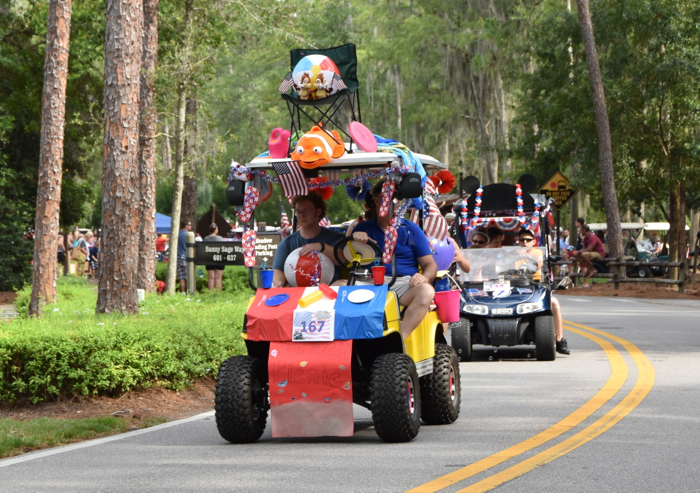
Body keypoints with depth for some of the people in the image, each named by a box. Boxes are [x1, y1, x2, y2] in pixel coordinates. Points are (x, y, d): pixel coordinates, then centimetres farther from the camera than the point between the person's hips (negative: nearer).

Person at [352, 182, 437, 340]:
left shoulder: (411, 229, 16)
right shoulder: (363, 228, 18)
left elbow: (430, 264, 11)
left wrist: (424, 277, -13)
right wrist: (354, 240, -10)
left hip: (404, 284, 0)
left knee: (426, 291, -33)